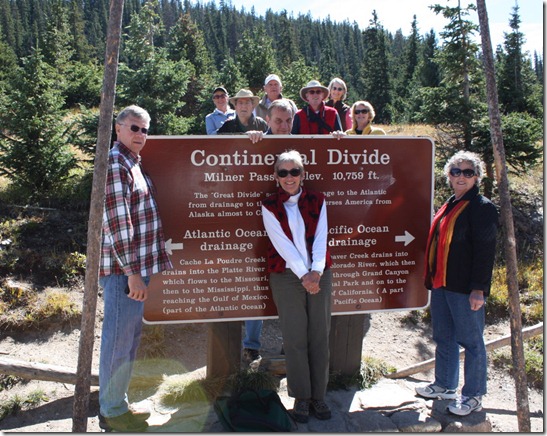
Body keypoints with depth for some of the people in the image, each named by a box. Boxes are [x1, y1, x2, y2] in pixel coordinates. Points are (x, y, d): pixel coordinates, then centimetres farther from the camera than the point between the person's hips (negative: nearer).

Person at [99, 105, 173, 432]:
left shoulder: (134, 165, 16)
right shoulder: (115, 165, -14)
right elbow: (117, 224, -21)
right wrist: (133, 272, -21)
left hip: (138, 267, 10)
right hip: (123, 269, -10)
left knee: (130, 340, 18)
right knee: (119, 341, 1)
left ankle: (118, 405, 31)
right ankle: (112, 412, 16)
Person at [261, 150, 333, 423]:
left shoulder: (317, 200, 7)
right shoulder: (269, 205, 1)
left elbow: (320, 238, -1)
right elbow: (282, 243, -8)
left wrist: (316, 271, -16)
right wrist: (304, 275, -16)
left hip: (319, 275, 2)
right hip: (286, 277, -2)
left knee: (320, 336, 5)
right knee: (295, 339, 0)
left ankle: (318, 396, 16)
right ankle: (301, 397, 13)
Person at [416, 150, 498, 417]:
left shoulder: (482, 207, -10)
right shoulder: (450, 205, 15)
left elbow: (485, 250, -15)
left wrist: (478, 288, -19)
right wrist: (433, 278, 19)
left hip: (465, 287, -9)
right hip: (441, 284, 9)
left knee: (471, 341, 3)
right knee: (443, 338, 18)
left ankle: (473, 396, 16)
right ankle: (445, 386, 33)